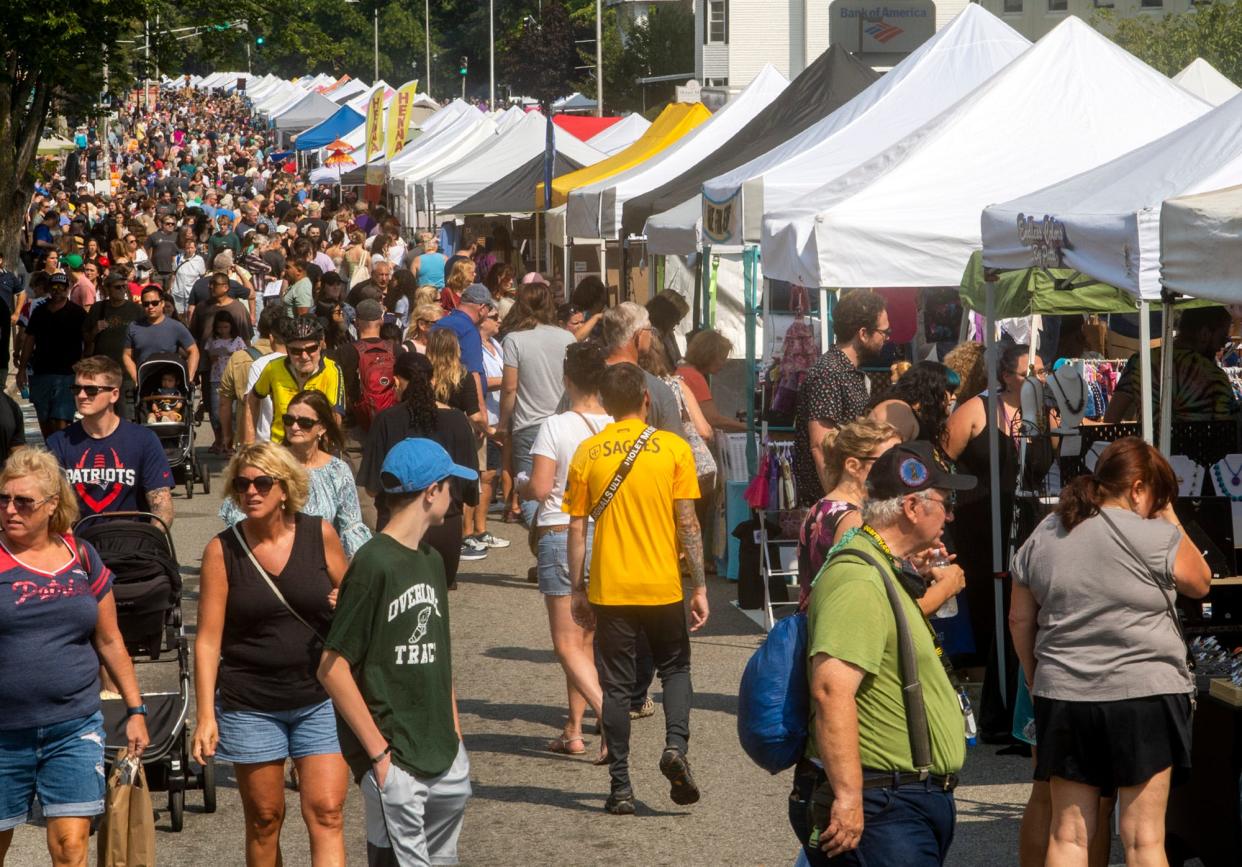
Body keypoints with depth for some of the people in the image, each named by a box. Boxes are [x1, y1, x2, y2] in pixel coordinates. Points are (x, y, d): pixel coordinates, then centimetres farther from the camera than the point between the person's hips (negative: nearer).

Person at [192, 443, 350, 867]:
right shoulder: (222, 550, -5)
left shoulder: (320, 535, -2)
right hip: (250, 704, 0)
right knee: (264, 819, 8)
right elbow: (208, 638, -5)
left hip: (320, 700, 0)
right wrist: (205, 715, -10)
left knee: (326, 814, -7)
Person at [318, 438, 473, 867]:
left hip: (444, 757, 8)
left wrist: (454, 732, 15)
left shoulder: (432, 560, 13)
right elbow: (333, 667, -15)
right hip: (394, 762, -8)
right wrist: (378, 752, -16)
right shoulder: (374, 564, -13)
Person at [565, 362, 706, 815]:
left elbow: (577, 529, 0)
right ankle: (675, 745, -5)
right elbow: (687, 523, -5)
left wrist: (577, 591, 8)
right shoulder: (672, 448, -4)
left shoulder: (587, 454, -1)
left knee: (616, 685, 8)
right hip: (663, 586, 0)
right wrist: (700, 587, 0)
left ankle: (621, 787, 6)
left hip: (609, 589, 1)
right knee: (675, 668, 19)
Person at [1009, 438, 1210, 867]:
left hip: (1062, 698, 4)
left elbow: (1020, 619, 12)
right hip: (1144, 695, -4)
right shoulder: (1158, 538, -9)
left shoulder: (1041, 538, 7)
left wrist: (1036, 681, 23)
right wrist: (1170, 517, 12)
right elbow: (1201, 583, 8)